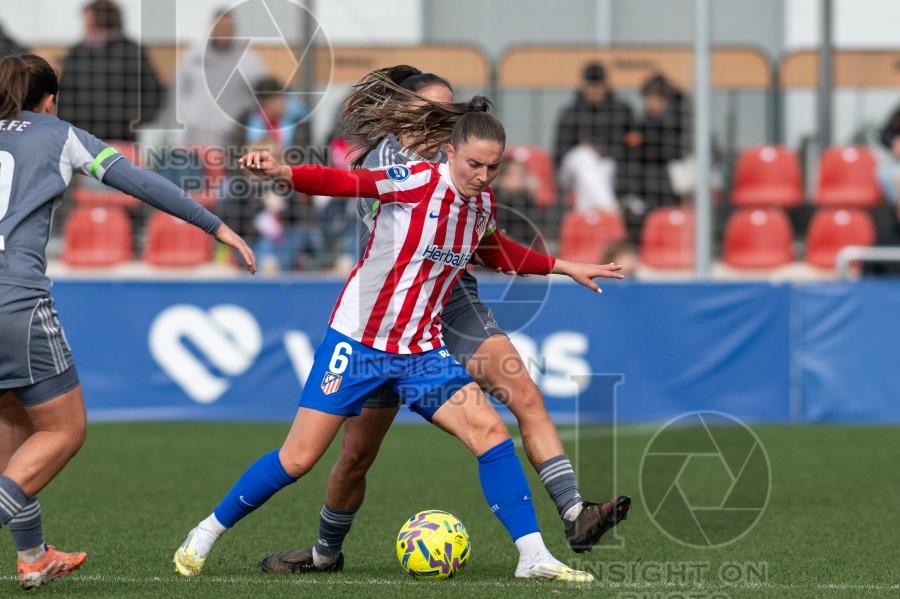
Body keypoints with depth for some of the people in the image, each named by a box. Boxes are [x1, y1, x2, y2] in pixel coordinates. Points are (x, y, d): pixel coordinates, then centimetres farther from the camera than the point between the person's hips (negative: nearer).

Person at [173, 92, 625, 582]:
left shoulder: (482, 205, 5)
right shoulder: (415, 181, -15)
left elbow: (497, 252, 27)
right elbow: (344, 182, -27)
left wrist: (563, 267, 29)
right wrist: (282, 173, -43)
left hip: (420, 352, 5)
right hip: (357, 340, -5)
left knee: (490, 431, -11)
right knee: (298, 458, -3)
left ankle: (533, 557, -4)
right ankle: (205, 535, 15)